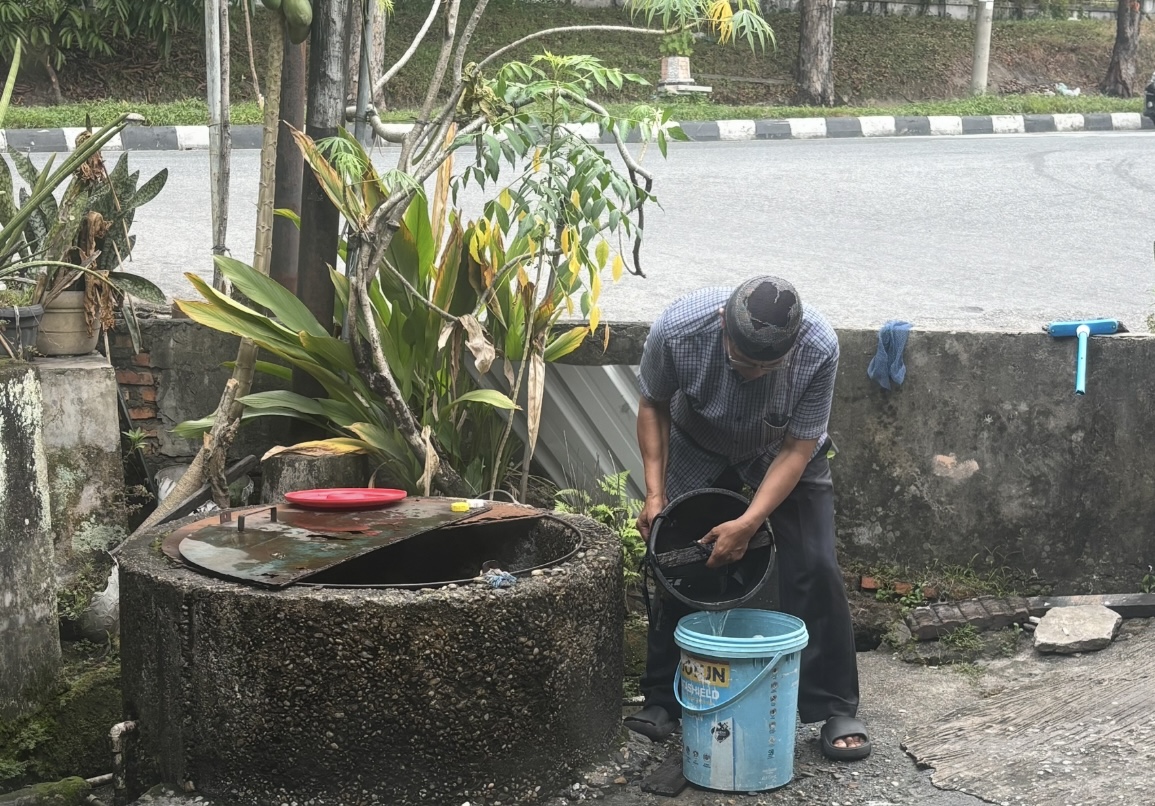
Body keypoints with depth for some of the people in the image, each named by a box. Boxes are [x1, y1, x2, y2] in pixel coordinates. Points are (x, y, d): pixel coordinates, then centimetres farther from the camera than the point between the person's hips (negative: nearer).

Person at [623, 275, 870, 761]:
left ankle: (836, 709, -1)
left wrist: (748, 524, -34)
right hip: (699, 449, 1)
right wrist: (655, 492, -20)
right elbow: (653, 407, -13)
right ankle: (663, 701, 10)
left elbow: (797, 450, -26)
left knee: (814, 568, -11)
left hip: (785, 453, -1)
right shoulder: (677, 330, -34)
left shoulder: (819, 348, -37)